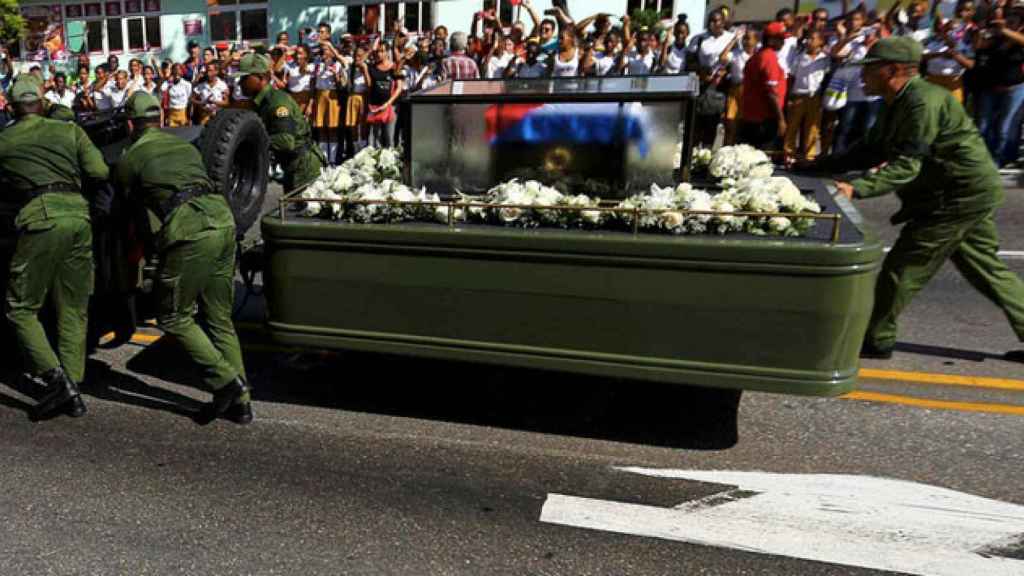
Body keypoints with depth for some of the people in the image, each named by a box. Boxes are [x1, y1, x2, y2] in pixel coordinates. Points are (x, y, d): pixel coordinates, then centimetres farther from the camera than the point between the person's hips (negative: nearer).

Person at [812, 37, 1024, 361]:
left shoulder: (923, 101, -21)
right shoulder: (898, 104, 11)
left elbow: (907, 165, -27)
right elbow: (872, 151, 11)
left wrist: (857, 189, -35)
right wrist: (819, 166, 2)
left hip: (959, 197, -10)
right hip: (967, 195, 10)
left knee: (902, 267, -5)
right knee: (986, 269, 17)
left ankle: (876, 340, 6)